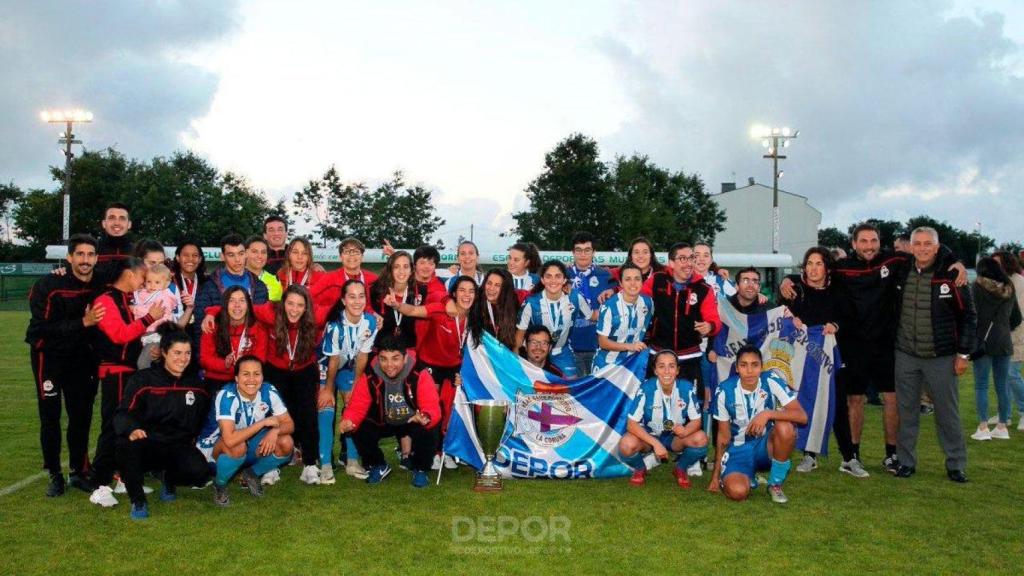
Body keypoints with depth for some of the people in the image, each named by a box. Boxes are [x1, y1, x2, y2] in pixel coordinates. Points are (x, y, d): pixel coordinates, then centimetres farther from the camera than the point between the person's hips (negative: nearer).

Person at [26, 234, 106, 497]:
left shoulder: (100, 286, -9)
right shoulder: (48, 285, -20)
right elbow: (44, 328, -25)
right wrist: (83, 322, -34)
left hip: (81, 356, 3)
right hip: (49, 355, -3)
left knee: (82, 415, 5)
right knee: (50, 417, 1)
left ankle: (79, 472, 17)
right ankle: (55, 475, 13)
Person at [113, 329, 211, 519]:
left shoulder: (195, 385, 10)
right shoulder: (143, 379, -2)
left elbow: (203, 417, 26)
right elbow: (123, 413, -13)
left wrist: (194, 438, 12)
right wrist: (131, 429, -34)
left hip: (178, 447, 3)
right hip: (147, 444, -2)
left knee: (199, 471, -29)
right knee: (128, 444, -38)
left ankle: (168, 480, 12)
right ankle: (138, 501, -11)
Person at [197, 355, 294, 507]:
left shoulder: (269, 391, -16)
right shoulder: (226, 396, -31)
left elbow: (289, 424, -9)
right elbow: (230, 440, -43)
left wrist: (274, 431, -31)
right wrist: (264, 422, -34)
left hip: (248, 446, 5)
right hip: (214, 447, -5)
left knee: (286, 444, -17)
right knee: (237, 447, -38)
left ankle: (251, 475, 10)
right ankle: (219, 485, -6)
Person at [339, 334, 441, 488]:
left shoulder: (420, 375, -27)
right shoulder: (369, 377, -19)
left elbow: (432, 408, -32)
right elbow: (357, 407, -18)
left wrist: (425, 418, -56)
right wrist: (348, 421, -41)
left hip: (412, 421, -3)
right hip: (382, 422, 3)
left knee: (424, 431, -34)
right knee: (360, 431, -23)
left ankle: (420, 470, -1)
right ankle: (378, 466, 9)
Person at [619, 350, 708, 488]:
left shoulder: (687, 388, -18)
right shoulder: (646, 389, -23)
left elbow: (696, 421, -11)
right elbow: (632, 424, -21)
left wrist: (685, 431, -35)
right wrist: (655, 443, -33)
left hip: (675, 438, 2)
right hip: (649, 436, -2)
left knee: (701, 439, -27)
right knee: (626, 445, -32)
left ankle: (680, 469, 4)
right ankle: (641, 469, 4)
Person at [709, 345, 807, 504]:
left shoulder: (771, 382, -13)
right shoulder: (724, 391, -11)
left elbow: (802, 416, -20)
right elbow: (723, 436, -1)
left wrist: (768, 414, -34)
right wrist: (716, 475, 0)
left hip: (766, 446, 0)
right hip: (739, 449, 0)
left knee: (785, 427, -32)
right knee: (737, 491, -29)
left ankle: (776, 484, -8)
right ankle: (747, 478, 12)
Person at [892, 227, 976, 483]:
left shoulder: (951, 276, -6)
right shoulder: (901, 275, 3)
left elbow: (968, 316, -3)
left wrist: (963, 353, -5)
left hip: (941, 358, -3)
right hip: (906, 357, 3)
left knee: (948, 413, 5)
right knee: (906, 412, 9)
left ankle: (956, 464, 18)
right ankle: (906, 462, 19)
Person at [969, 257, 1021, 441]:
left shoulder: (977, 287, -7)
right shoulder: (1009, 288, 9)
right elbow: (1017, 318, 16)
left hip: (984, 342, -5)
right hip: (1004, 343, 5)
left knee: (981, 386, 0)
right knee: (1002, 386, 10)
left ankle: (983, 427, -4)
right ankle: (1002, 427, 14)